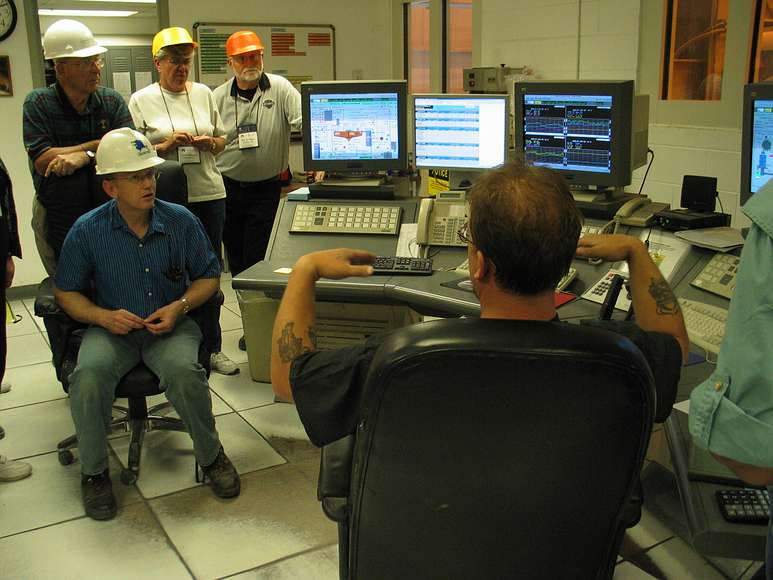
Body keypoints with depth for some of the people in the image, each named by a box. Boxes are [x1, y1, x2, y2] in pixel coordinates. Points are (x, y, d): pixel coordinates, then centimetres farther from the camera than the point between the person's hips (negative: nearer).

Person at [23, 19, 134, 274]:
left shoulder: (112, 100, 5)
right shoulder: (38, 103, -2)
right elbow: (43, 162, -14)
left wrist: (87, 156, -21)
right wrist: (99, 145, -11)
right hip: (57, 216, -2)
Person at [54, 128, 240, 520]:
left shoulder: (181, 221, -2)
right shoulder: (87, 230, -5)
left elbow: (209, 276, 8)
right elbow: (66, 293, 3)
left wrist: (179, 307, -11)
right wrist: (104, 316, -15)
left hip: (171, 326, 0)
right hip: (112, 329, 0)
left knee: (183, 371, -32)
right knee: (88, 375, -31)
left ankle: (211, 457, -5)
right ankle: (93, 472, -6)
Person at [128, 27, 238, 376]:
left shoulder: (203, 93, 10)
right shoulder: (141, 101, 1)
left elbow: (221, 141, 17)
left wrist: (209, 142, -5)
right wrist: (166, 145, -14)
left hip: (208, 194, 3)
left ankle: (212, 347, 17)